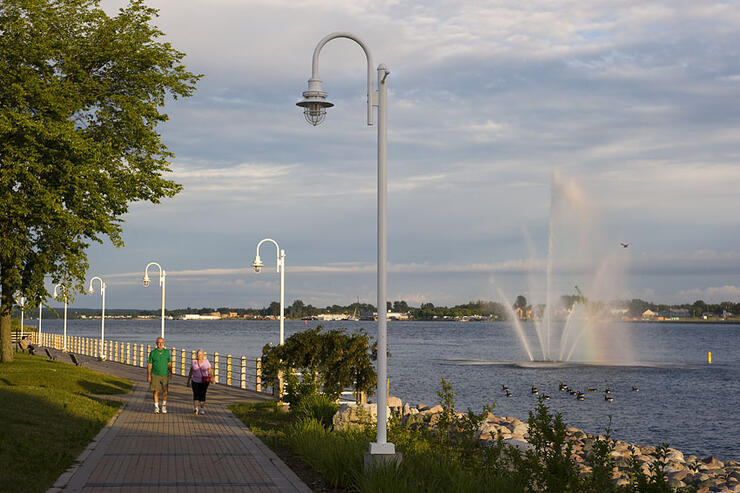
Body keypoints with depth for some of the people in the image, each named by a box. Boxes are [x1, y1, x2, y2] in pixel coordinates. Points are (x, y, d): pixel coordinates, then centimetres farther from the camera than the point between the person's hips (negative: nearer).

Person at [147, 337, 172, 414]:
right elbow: (149, 365, 2)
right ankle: (156, 407, 9)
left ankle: (164, 405, 17)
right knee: (156, 391, 0)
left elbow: (169, 363, 10)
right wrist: (148, 376, -4)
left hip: (165, 375, 1)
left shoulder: (166, 352, 5)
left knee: (165, 391, -2)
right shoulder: (152, 352, -1)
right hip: (155, 375, -1)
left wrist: (170, 372, -4)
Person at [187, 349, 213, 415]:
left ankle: (202, 409, 14)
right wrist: (188, 381, 7)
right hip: (195, 381, 0)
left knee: (202, 395, 2)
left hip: (204, 382, 0)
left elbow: (210, 370, -1)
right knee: (196, 394, -12)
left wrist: (212, 378, -13)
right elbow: (190, 372, 7)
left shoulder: (206, 361, 0)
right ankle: (195, 408, -22)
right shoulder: (194, 362, 3)